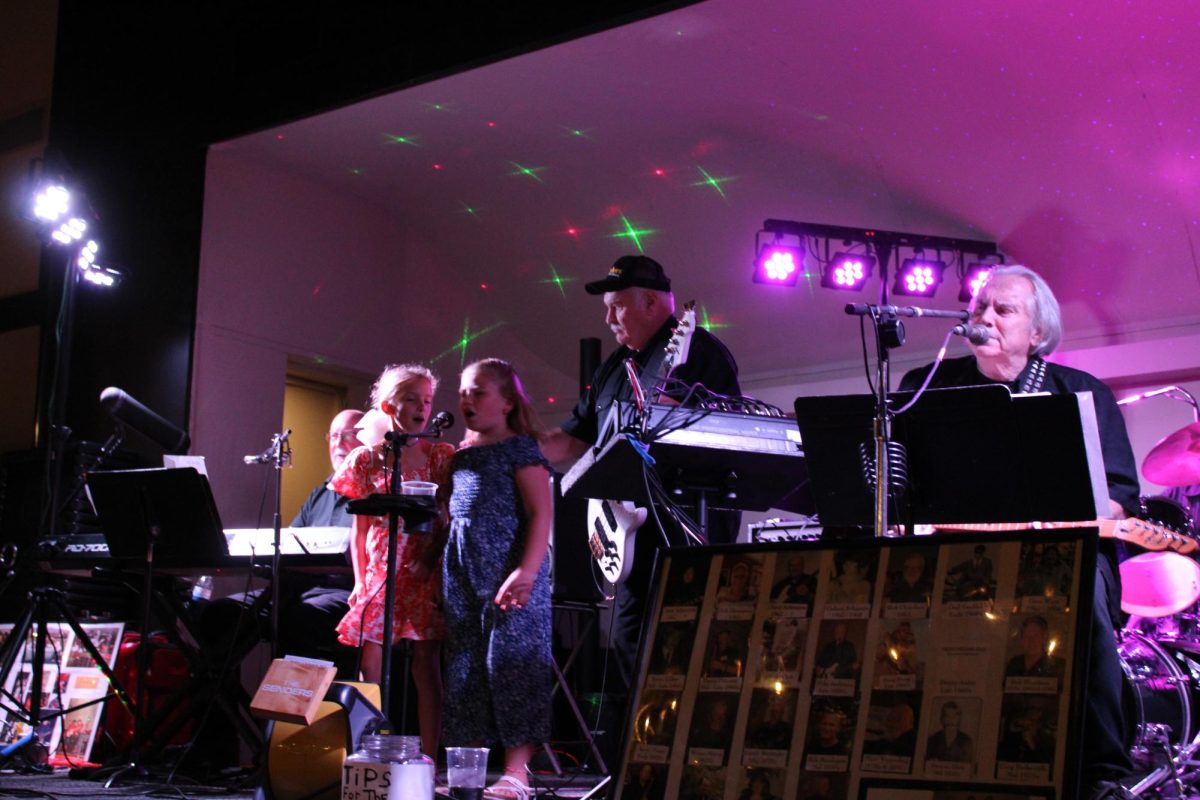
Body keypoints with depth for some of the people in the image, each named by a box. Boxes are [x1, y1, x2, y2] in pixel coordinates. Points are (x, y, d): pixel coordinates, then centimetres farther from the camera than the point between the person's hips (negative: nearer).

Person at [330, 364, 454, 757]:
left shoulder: (441, 456, 5)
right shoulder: (366, 459, 8)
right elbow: (360, 528, 9)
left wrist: (436, 557, -11)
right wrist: (361, 580, 4)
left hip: (425, 574, -2)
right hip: (380, 573, 2)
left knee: (426, 666, -3)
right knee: (371, 672, 1)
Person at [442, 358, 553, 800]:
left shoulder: (520, 448, -3)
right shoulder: (460, 457, 18)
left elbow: (541, 513, -11)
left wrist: (526, 572, -21)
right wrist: (435, 567, 13)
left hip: (507, 574, -7)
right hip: (462, 576, 8)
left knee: (510, 662, -9)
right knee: (463, 667, 8)